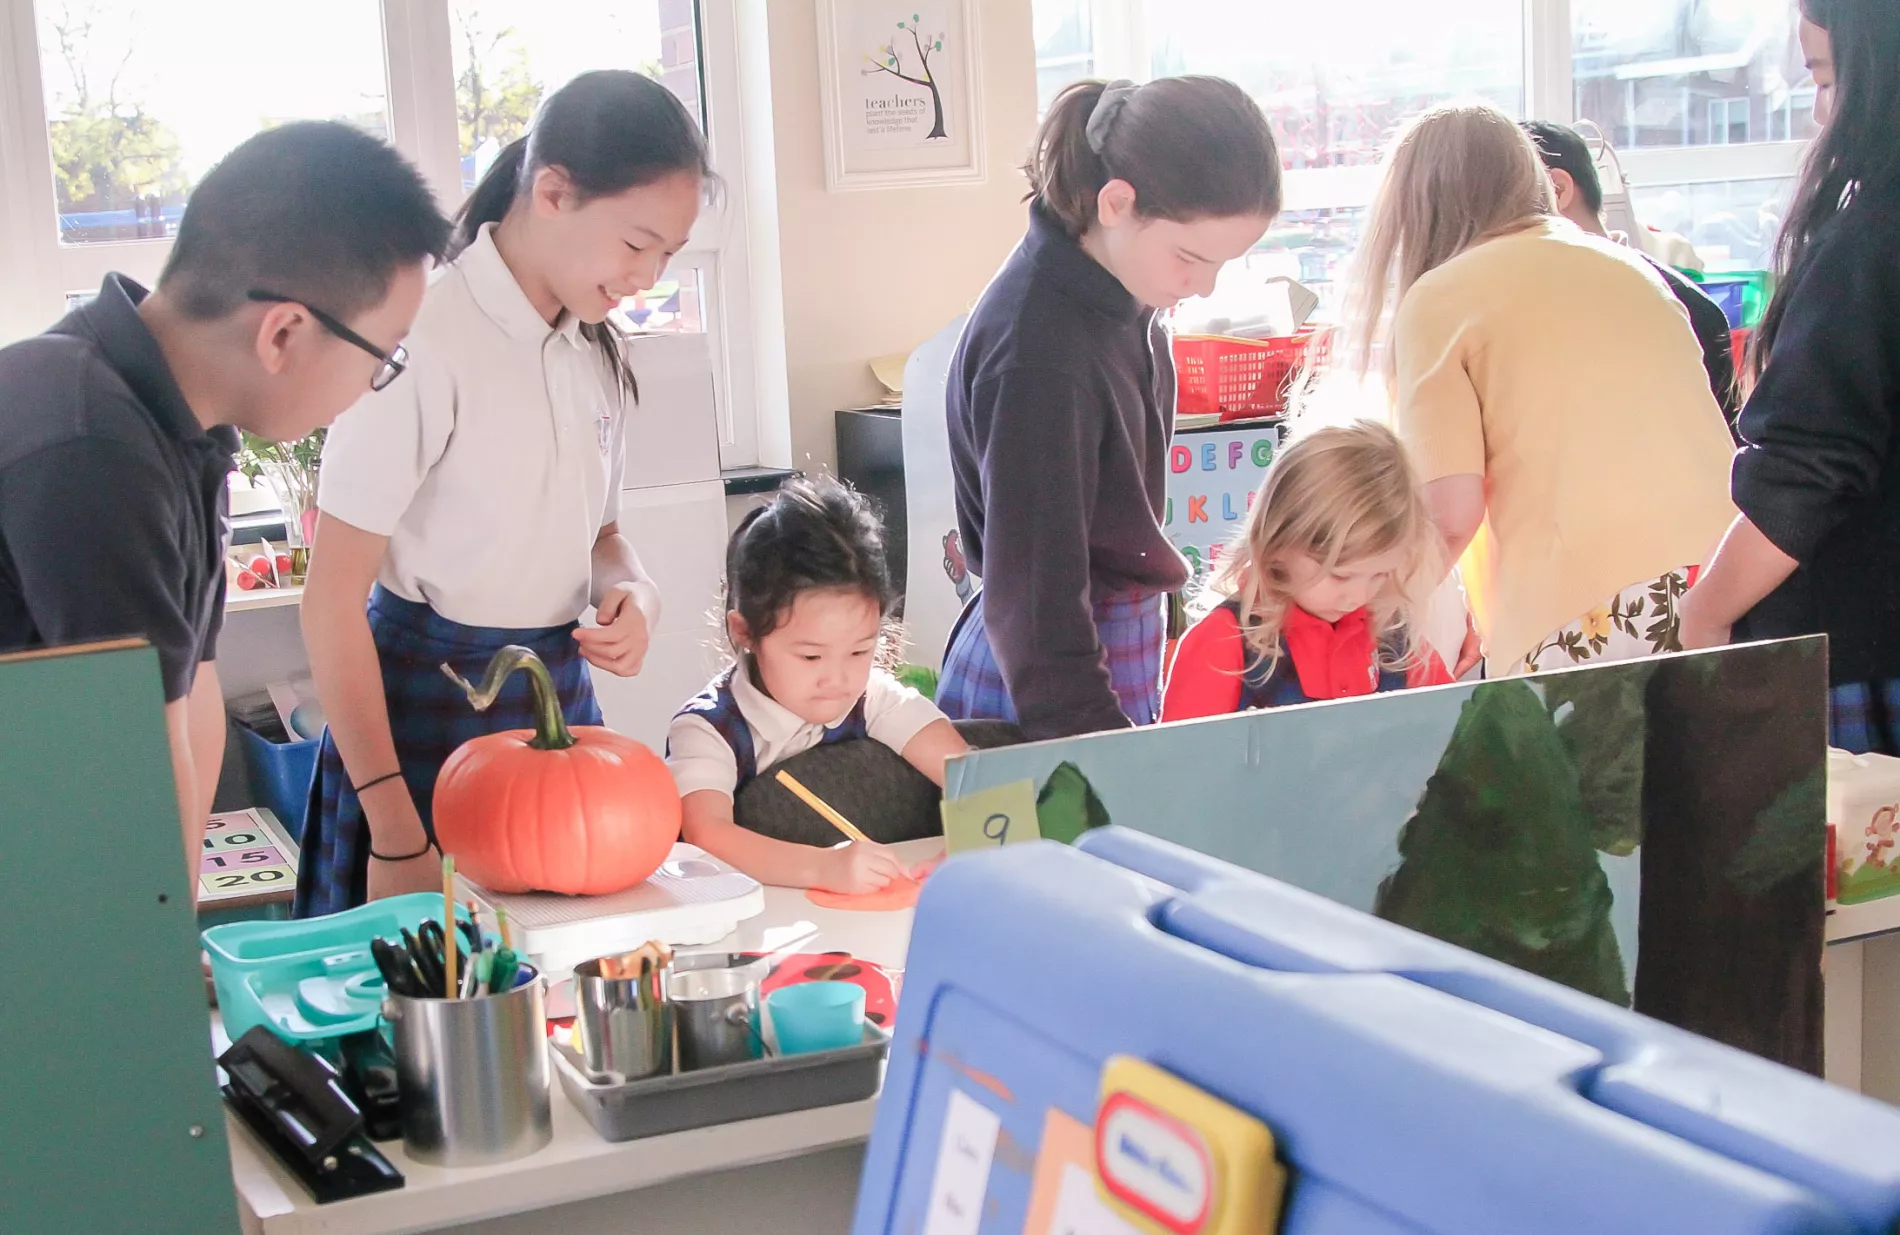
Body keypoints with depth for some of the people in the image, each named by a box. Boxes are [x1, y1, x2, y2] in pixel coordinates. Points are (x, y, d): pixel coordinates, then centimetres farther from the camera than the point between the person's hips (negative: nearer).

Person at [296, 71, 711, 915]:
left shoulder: (596, 352, 6)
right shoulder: (427, 338, -17)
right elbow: (333, 601, -16)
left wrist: (632, 593, -4)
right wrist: (394, 832, -18)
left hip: (561, 698, 7)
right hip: (428, 713, -7)